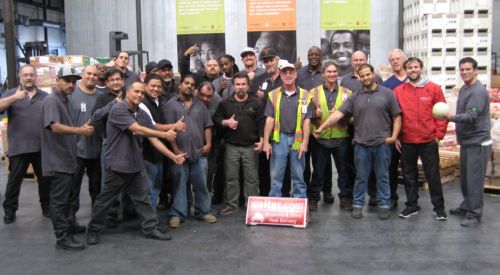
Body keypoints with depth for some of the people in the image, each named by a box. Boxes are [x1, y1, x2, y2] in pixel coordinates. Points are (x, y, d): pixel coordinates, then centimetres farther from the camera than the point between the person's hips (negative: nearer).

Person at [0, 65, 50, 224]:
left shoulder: (45, 96, 9)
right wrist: (15, 97, -26)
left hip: (41, 146, 2)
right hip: (18, 147, -2)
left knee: (45, 179, 11)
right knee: (14, 180, 6)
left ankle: (46, 206, 26)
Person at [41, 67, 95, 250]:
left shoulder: (64, 101, 15)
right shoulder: (51, 100, -16)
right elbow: (55, 127, -30)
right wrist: (80, 130, -37)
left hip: (66, 158, 10)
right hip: (57, 160, -10)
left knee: (66, 197, 21)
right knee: (59, 199, -4)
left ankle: (67, 225, 35)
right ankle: (62, 237, 1)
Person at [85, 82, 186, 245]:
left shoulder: (143, 114, 7)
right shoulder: (118, 109, -16)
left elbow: (153, 139, 5)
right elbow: (137, 129, -25)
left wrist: (173, 156, -1)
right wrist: (164, 134, -21)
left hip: (137, 164, 6)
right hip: (117, 164, -6)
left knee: (143, 198, 10)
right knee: (105, 200, 7)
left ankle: (151, 229, 19)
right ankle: (92, 230, 24)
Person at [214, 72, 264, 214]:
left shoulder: (256, 103, 2)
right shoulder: (225, 103, 6)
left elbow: (261, 123, -1)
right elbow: (216, 118, 8)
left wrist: (261, 140, -10)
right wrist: (226, 122, -12)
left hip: (250, 146, -1)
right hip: (231, 146, 1)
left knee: (252, 177, 4)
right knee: (231, 177, 6)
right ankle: (231, 204, 17)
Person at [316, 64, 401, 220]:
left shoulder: (387, 93, 2)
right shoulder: (355, 97, 6)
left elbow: (397, 117, 4)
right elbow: (338, 114, -1)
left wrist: (394, 136, -7)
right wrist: (322, 127, -9)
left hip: (382, 143, -1)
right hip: (361, 144, 1)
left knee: (382, 177, 9)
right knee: (361, 177, 10)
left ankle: (384, 205, 20)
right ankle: (358, 205, 20)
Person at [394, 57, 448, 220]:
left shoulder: (434, 88, -1)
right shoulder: (398, 91, 2)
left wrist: (439, 134, -5)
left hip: (429, 141, -2)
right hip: (406, 142, 2)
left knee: (433, 175, 5)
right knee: (409, 175, 12)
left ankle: (439, 207, 18)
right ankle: (412, 205, 25)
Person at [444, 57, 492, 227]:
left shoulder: (478, 91, -17)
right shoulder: (464, 88, 13)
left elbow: (471, 116, -26)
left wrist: (451, 118, -37)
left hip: (477, 142, -10)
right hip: (466, 141, 10)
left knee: (474, 179, -5)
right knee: (464, 177, 17)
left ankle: (475, 214, 3)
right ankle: (466, 206, 31)